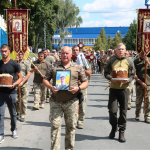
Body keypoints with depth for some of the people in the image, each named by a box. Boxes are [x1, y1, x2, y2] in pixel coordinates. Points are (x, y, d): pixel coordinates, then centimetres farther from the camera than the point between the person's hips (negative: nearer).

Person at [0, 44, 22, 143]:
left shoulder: (14, 64, -2)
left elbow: (20, 77, 1)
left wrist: (14, 84, -18)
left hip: (11, 91, -1)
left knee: (13, 113, 13)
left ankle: (14, 130, 33)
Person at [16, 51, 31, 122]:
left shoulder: (26, 63, 3)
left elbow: (28, 74, -1)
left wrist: (22, 82, -12)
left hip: (24, 84, -1)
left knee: (24, 101, 1)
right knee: (16, 100, 4)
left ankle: (23, 116, 11)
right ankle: (17, 114, 22)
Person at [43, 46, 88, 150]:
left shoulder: (78, 67, 7)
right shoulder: (54, 66, 8)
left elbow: (85, 82, 8)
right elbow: (45, 80, 11)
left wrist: (78, 88, -11)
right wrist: (51, 87, -9)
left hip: (72, 102, 0)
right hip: (56, 101, 0)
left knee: (71, 126, 8)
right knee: (55, 125, -3)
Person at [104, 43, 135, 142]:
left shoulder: (129, 62, 6)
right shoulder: (112, 61, 6)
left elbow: (132, 75, 6)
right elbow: (106, 73, 7)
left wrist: (127, 80, -14)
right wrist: (111, 78, -13)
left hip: (124, 88, 0)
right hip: (113, 88, 0)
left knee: (123, 111, 4)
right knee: (112, 110, -3)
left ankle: (122, 132, 16)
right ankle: (114, 128, 22)